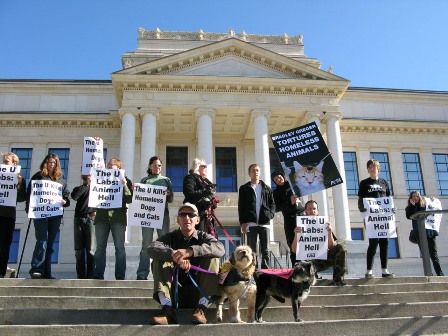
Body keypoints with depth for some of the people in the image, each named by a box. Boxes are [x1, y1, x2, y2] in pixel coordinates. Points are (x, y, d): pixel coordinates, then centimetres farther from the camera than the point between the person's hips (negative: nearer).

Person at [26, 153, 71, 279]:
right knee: (42, 241, -16)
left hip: (56, 215, 3)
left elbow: (67, 198, 16)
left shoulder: (61, 180, 19)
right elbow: (29, 193, 4)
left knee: (49, 244, 4)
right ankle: (36, 269, -14)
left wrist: (64, 201, -6)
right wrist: (30, 209, -8)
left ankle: (46, 273, 6)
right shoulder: (38, 176, 10)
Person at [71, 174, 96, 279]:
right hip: (79, 219, 2)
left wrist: (97, 211, -9)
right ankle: (81, 275, 8)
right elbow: (74, 196, -7)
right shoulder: (79, 188, 15)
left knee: (91, 250, -6)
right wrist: (86, 185, -4)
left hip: (91, 219, -2)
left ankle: (90, 275, -4)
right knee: (79, 250, 3)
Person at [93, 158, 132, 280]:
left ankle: (120, 275, 1)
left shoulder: (125, 181, 7)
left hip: (118, 218, -2)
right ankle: (97, 275, 7)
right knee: (100, 247, 3)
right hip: (102, 217, 2)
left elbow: (129, 200, -2)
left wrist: (125, 186, -14)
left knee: (120, 247, -1)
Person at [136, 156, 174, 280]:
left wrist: (168, 195, -10)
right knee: (146, 244, -4)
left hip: (163, 214, 1)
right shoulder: (144, 180, 15)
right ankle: (142, 273, -6)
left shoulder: (166, 180, 16)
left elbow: (171, 199, 12)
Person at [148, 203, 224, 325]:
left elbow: (220, 248, -23)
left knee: (213, 258, -20)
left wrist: (190, 251, -36)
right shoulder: (170, 237, 4)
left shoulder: (203, 236, 2)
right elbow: (152, 249, -19)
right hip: (175, 288, 1)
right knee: (159, 260, -18)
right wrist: (174, 255, -38)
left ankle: (201, 309, -29)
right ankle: (167, 310, -32)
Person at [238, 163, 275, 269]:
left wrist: (271, 214, -5)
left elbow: (272, 204, 14)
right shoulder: (244, 188, 8)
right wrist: (242, 223, -5)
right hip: (250, 223, -2)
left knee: (265, 249, 4)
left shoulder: (267, 188, 15)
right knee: (252, 249, 2)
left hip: (264, 222, 2)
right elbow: (241, 207, 3)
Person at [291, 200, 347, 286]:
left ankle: (338, 278, -15)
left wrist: (330, 233, -16)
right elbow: (294, 250, -4)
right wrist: (296, 235, -21)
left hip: (323, 260, 4)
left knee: (341, 248, -20)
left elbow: (332, 247, 0)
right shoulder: (301, 228, 4)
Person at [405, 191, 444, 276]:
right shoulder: (410, 208, 12)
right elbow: (409, 216, -6)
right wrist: (412, 205, -7)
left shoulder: (425, 205, 15)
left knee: (433, 253, -2)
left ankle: (440, 273, -4)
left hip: (430, 232, 0)